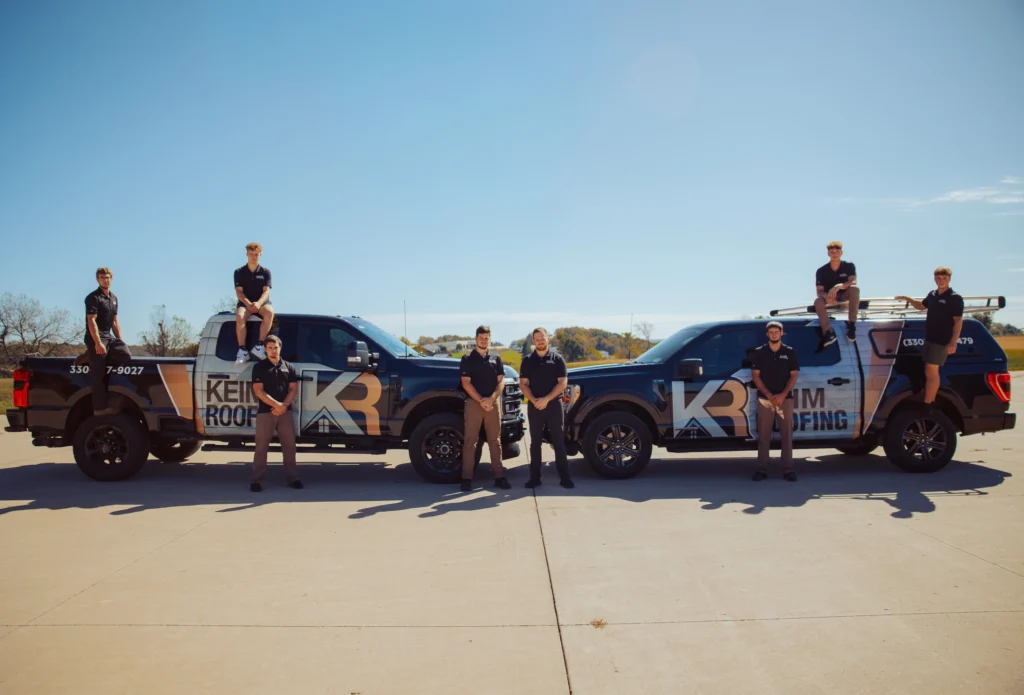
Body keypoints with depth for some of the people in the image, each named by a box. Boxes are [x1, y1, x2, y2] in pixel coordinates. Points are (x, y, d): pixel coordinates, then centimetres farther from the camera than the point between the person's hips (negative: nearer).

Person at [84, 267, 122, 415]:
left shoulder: (114, 298, 16)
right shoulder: (93, 297, -9)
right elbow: (91, 321, -17)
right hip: (95, 338, -8)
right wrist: (98, 343, -24)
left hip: (108, 337, 8)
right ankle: (100, 407, -14)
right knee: (99, 374, -12)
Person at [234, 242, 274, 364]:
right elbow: (238, 291, -3)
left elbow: (266, 291, -4)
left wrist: (259, 303, -26)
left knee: (270, 312, -36)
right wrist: (248, 304, -24)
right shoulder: (239, 272, 6)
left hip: (262, 302, 0)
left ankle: (259, 346, -33)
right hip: (245, 303, 0)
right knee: (239, 317, -35)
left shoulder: (265, 272, 7)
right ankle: (242, 350, -33)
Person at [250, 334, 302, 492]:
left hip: (285, 412, 3)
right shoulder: (259, 367, 1)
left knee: (289, 445, 6)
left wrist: (283, 405, -10)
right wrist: (276, 405, -17)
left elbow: (293, 389, 6)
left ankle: (293, 478, 13)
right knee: (261, 446, 0)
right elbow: (258, 391, -7)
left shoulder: (289, 367, 10)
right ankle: (257, 480, 4)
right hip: (265, 412, -3)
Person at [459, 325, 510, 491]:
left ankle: (499, 476, 8)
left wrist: (491, 399, -11)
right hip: (473, 403, -3)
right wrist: (481, 401, -14)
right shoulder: (467, 359, 2)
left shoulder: (496, 359, 11)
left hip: (493, 403, 3)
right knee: (470, 441, -1)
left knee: (495, 441, 5)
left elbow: (501, 382, 6)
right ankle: (467, 478, 2)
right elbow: (466, 383, -5)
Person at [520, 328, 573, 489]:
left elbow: (562, 382, -4)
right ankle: (535, 477, 12)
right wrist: (534, 400, -12)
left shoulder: (557, 358, 1)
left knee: (559, 442, 1)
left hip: (554, 405, -2)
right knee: (535, 442, 6)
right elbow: (523, 383, 4)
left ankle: (565, 477, 5)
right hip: (534, 406, 2)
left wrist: (546, 399, -14)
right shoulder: (528, 360, 7)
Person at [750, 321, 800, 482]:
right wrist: (768, 395, -11)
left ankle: (788, 469, 6)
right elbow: (756, 376, 1)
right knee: (763, 435, 1)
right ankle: (762, 469, 5)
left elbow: (794, 375, 2)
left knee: (786, 434, 2)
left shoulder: (790, 352, 5)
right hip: (764, 399, 0)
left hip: (785, 399, 0)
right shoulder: (759, 352, 4)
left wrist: (782, 395, -11)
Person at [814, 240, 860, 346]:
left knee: (855, 289, -33)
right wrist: (827, 296, -39)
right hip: (829, 297, 0)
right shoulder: (822, 271, -9)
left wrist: (839, 286, -43)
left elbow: (853, 282, -23)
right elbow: (819, 291, -14)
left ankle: (851, 324, -33)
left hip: (845, 295, 0)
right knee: (818, 302, -33)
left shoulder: (849, 266, -7)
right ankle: (828, 332, -44)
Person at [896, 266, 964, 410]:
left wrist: (953, 342, -21)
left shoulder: (955, 298, -11)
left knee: (931, 371, -8)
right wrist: (907, 299, 12)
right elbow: (922, 306, 29)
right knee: (930, 372, 13)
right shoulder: (932, 295, 10)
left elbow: (958, 321, -14)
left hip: (941, 340, -7)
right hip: (929, 338, 7)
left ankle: (927, 404, -4)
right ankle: (931, 401, 22)